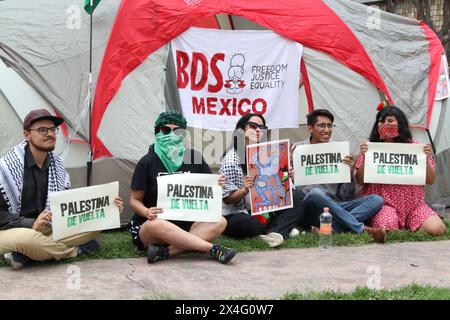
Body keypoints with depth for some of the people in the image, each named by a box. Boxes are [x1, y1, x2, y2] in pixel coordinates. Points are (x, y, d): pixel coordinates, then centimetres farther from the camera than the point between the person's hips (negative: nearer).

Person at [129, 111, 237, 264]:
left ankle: (165, 251, -32)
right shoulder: (148, 162, -6)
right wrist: (147, 212, -23)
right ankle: (213, 249, -33)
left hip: (185, 224, 4)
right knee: (156, 225, -38)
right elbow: (135, 199, -1)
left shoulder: (193, 158, 4)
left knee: (220, 222, -20)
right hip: (148, 228, -4)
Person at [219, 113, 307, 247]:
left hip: (263, 211, 6)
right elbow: (227, 199, -12)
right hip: (236, 215, -6)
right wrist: (245, 190, -30)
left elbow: (272, 186, 11)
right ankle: (284, 229, -17)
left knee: (295, 198, -10)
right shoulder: (231, 160, -8)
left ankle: (276, 232, -31)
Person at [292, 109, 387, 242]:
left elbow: (346, 197, 11)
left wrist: (350, 172, -5)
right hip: (309, 208, -4)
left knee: (376, 199, -15)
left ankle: (332, 228, -33)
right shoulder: (297, 150, 6)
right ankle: (362, 229, -27)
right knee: (316, 193, -37)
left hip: (336, 208, 4)